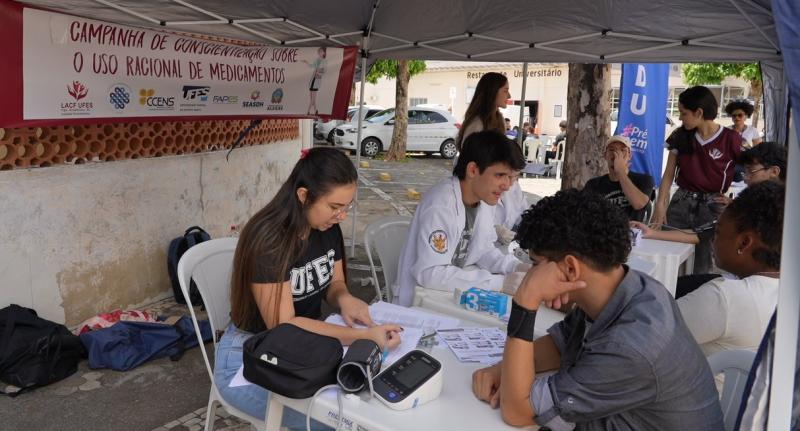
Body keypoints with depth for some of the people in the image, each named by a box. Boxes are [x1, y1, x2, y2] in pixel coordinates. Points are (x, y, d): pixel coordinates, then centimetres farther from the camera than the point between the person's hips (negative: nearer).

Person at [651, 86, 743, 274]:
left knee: (703, 267, 3)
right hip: (681, 202, 4)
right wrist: (660, 205, -5)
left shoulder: (730, 139, -8)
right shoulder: (680, 136, 4)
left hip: (712, 207, -3)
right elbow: (669, 174, 4)